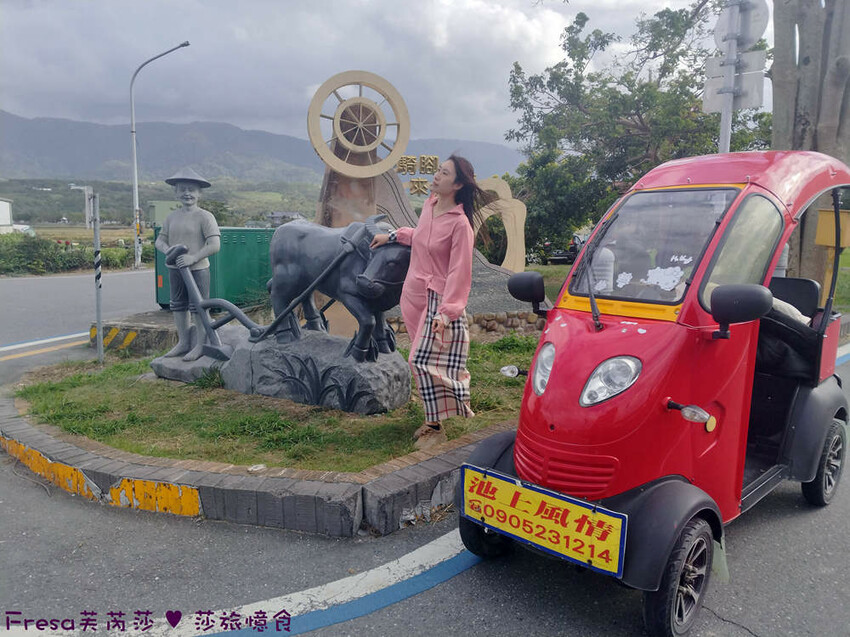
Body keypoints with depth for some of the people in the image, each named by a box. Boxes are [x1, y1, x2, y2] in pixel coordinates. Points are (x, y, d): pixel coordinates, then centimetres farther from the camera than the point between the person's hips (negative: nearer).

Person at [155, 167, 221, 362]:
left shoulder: (204, 216, -10)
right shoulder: (172, 217, 9)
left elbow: (215, 245, -16)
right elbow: (160, 240, 14)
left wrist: (193, 258, -22)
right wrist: (166, 249, -9)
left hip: (198, 269, -7)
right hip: (175, 269, 7)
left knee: (198, 308, 1)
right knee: (178, 306, 16)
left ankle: (201, 345, 12)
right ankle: (183, 343, 29)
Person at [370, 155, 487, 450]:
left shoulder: (460, 223, -17)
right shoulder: (429, 204, 5)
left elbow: (458, 272, -19)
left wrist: (447, 311, -25)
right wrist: (392, 235, 32)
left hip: (438, 300, -8)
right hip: (414, 293, 8)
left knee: (427, 361, -9)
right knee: (423, 361, 12)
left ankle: (436, 427, 6)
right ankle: (433, 420, 26)